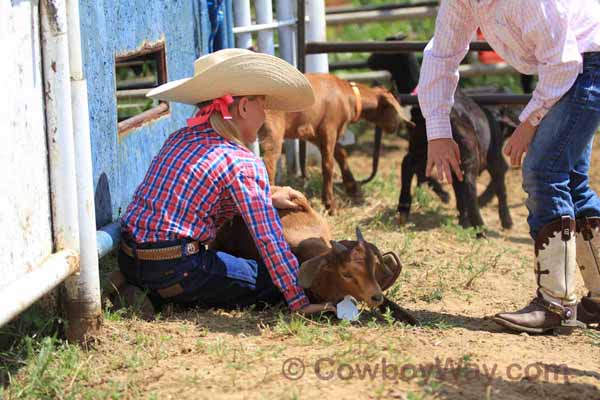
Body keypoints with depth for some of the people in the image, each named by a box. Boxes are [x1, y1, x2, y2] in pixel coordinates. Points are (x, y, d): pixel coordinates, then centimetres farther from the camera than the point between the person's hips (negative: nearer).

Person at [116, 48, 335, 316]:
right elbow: (268, 238, -12)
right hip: (175, 270, -8)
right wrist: (299, 302, -8)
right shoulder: (244, 165, -12)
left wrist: (267, 198, 26)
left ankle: (149, 296, 9)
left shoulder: (180, 137, 11)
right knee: (274, 281, 5)